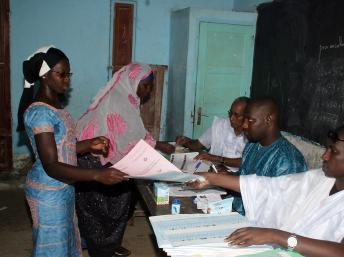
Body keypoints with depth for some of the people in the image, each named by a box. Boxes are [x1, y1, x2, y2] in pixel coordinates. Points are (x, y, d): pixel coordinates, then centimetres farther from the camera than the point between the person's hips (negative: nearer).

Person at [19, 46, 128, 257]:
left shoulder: (55, 104, 6)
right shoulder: (40, 112, -23)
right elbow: (51, 166, -28)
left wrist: (90, 145, -3)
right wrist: (98, 175, -36)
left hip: (62, 189, 9)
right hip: (48, 192, -9)